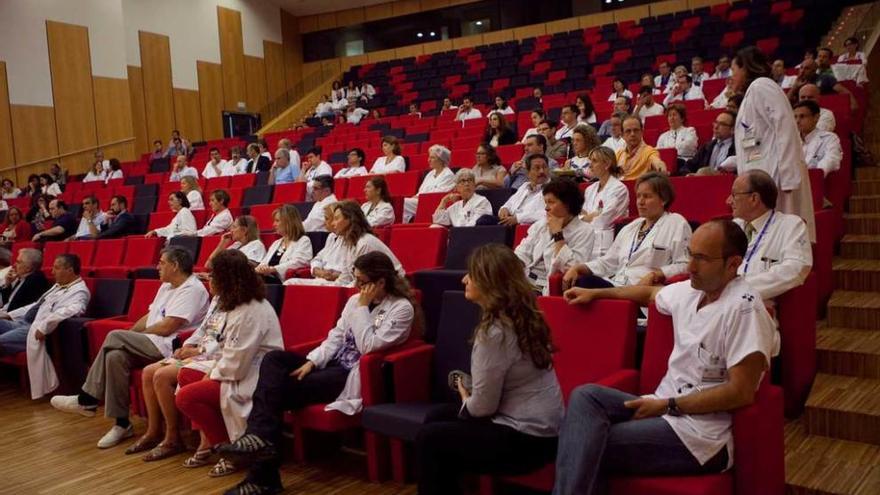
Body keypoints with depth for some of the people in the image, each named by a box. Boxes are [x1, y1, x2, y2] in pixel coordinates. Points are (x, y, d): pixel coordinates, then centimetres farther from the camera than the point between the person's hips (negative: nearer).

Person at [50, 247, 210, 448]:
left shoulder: (192, 289, -11)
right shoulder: (167, 286, 21)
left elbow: (166, 327, -17)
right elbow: (149, 317, 21)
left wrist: (132, 336, -4)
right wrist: (129, 336, 4)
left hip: (169, 348, -9)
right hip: (151, 345, 9)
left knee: (115, 337, -19)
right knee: (116, 356, -19)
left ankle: (87, 400, -5)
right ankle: (121, 423, -13)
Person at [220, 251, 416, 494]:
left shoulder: (402, 308, -10)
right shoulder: (355, 300, 12)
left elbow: (368, 347, -17)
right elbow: (336, 337, 9)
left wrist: (363, 308, -15)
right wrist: (311, 361, -6)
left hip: (355, 375, -7)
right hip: (334, 363, 8)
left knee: (279, 389, -18)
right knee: (273, 359, -15)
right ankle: (261, 437, -23)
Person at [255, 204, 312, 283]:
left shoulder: (303, 241, 5)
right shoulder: (276, 243, 30)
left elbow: (297, 263, -12)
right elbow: (264, 262, 21)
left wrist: (273, 269, -22)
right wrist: (260, 268, -5)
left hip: (283, 282, -7)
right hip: (267, 279, 7)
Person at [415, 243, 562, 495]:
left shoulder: (494, 332, -22)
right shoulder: (521, 316, 5)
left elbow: (482, 407, -18)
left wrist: (465, 399, 2)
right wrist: (470, 396, 5)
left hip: (525, 440, -9)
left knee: (428, 438, -2)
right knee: (437, 419, 16)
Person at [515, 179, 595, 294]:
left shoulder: (585, 232, -2)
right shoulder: (540, 224, 16)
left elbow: (571, 267, -15)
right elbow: (522, 254, 12)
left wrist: (557, 234, -10)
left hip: (548, 289, -6)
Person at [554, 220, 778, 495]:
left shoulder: (743, 308, -17)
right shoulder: (689, 290, 8)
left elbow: (741, 392, -21)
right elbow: (651, 293, 32)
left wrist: (667, 405, -17)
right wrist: (595, 293, 29)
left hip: (702, 434, -8)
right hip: (667, 408, 8)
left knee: (588, 447, -19)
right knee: (586, 396, -15)